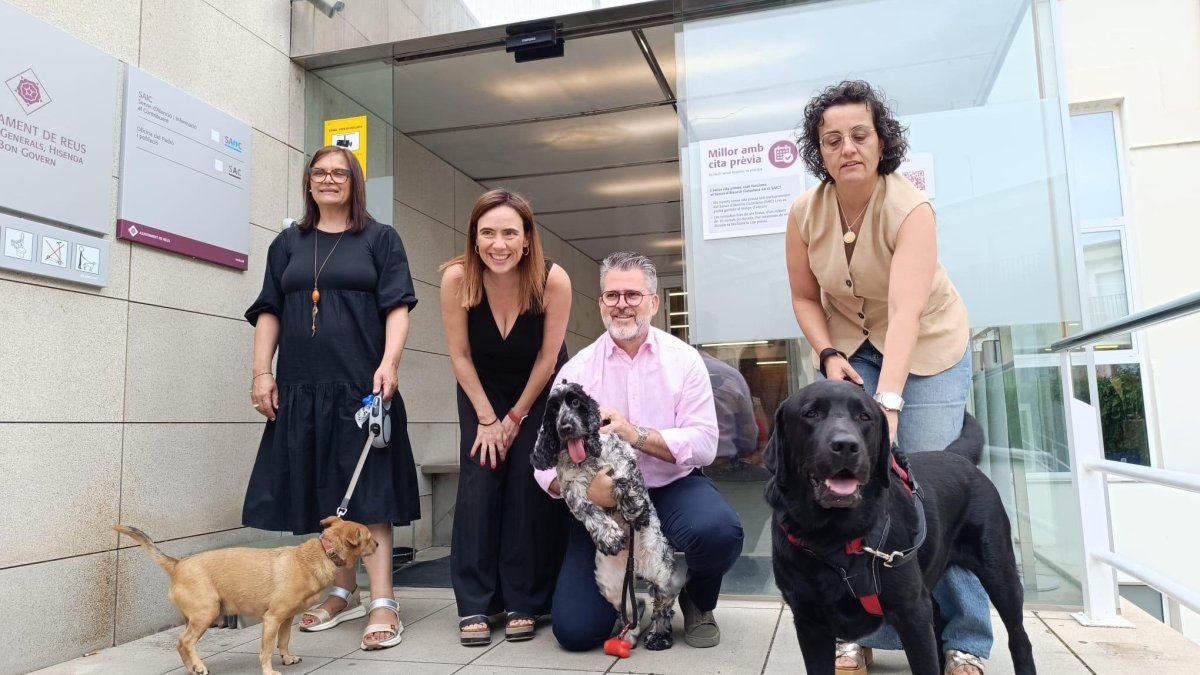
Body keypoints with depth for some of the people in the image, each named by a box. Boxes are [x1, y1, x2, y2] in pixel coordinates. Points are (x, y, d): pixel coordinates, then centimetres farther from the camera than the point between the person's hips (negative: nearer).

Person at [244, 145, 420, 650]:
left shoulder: (380, 239, 8)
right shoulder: (288, 244, 17)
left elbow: (397, 307, -2)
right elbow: (269, 312, 14)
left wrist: (389, 363, -16)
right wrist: (261, 372, 2)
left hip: (362, 385, -4)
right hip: (301, 387, 4)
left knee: (367, 491, -6)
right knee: (321, 493, 8)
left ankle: (382, 603, -4)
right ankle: (344, 592, 21)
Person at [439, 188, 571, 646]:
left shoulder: (553, 281, -30)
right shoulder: (457, 278, -27)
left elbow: (547, 359, -17)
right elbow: (460, 356, -14)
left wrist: (517, 416, -9)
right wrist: (487, 417, -11)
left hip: (540, 389, -1)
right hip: (482, 387, 1)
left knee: (531, 485, -6)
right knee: (479, 481, -6)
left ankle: (526, 602, 6)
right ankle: (474, 604, 2)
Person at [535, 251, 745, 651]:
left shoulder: (683, 359, -3)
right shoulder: (577, 370, -2)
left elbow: (704, 445, -11)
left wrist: (637, 434, -24)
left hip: (673, 488, 0)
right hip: (603, 498, 1)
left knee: (719, 532, -34)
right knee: (575, 630, -11)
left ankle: (698, 603, 4)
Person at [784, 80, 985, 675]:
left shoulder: (910, 209, -26)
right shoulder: (805, 212, -13)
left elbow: (906, 313, -38)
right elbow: (805, 297, -1)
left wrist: (888, 402, -49)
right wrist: (828, 356, -16)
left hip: (927, 350, -3)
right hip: (850, 350, 3)